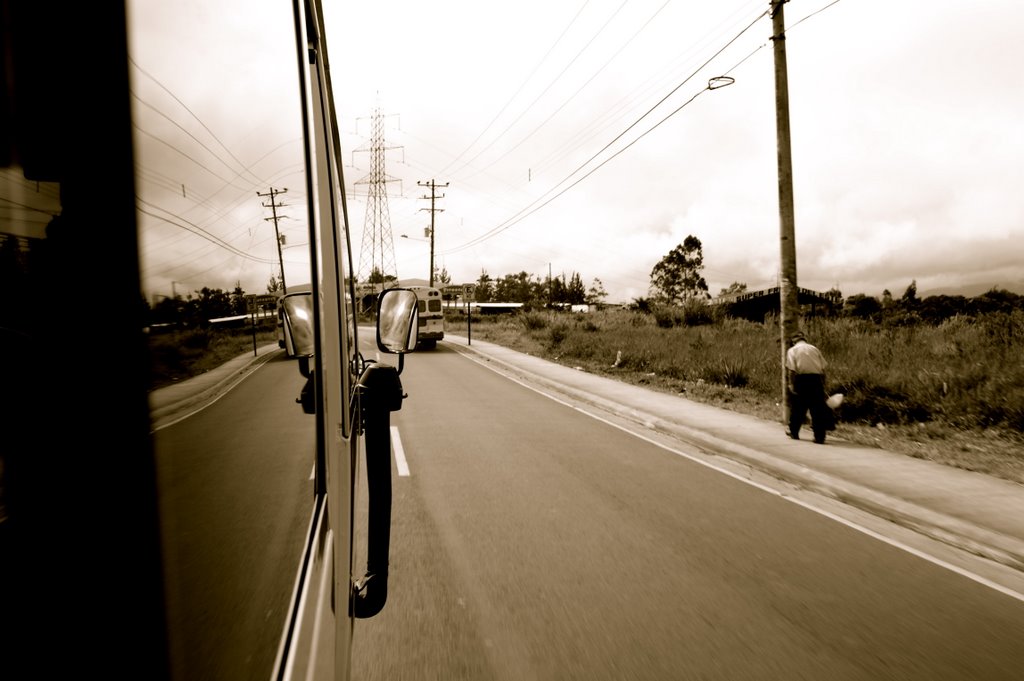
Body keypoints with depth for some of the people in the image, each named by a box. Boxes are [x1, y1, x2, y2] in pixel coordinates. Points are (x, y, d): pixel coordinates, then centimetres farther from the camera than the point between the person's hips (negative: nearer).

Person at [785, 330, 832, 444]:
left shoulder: (792, 350, 5)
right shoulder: (814, 349, 15)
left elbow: (791, 370, -7)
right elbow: (823, 368, 11)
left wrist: (791, 384, -7)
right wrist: (823, 385, 16)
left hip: (801, 379, -2)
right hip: (816, 379, 2)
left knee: (798, 408, 13)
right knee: (818, 409, 4)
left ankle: (794, 432, 26)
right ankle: (820, 437, 1)